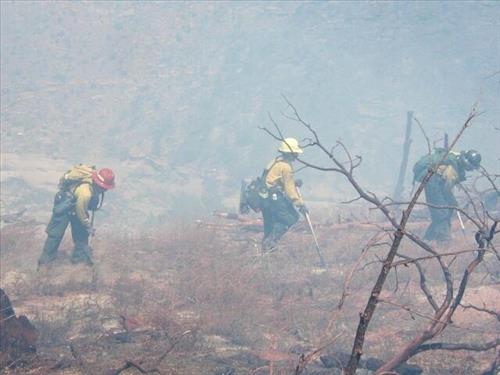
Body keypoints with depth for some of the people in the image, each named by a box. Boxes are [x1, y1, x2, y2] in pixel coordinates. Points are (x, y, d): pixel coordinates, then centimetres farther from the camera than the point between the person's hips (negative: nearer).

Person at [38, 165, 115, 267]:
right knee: (56, 232, 0)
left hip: (75, 201, 8)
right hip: (64, 203, -8)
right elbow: (81, 212, -25)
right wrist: (89, 227, -11)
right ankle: (46, 257, 12)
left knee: (81, 231, 11)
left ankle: (80, 256, 22)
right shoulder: (85, 192, -42)